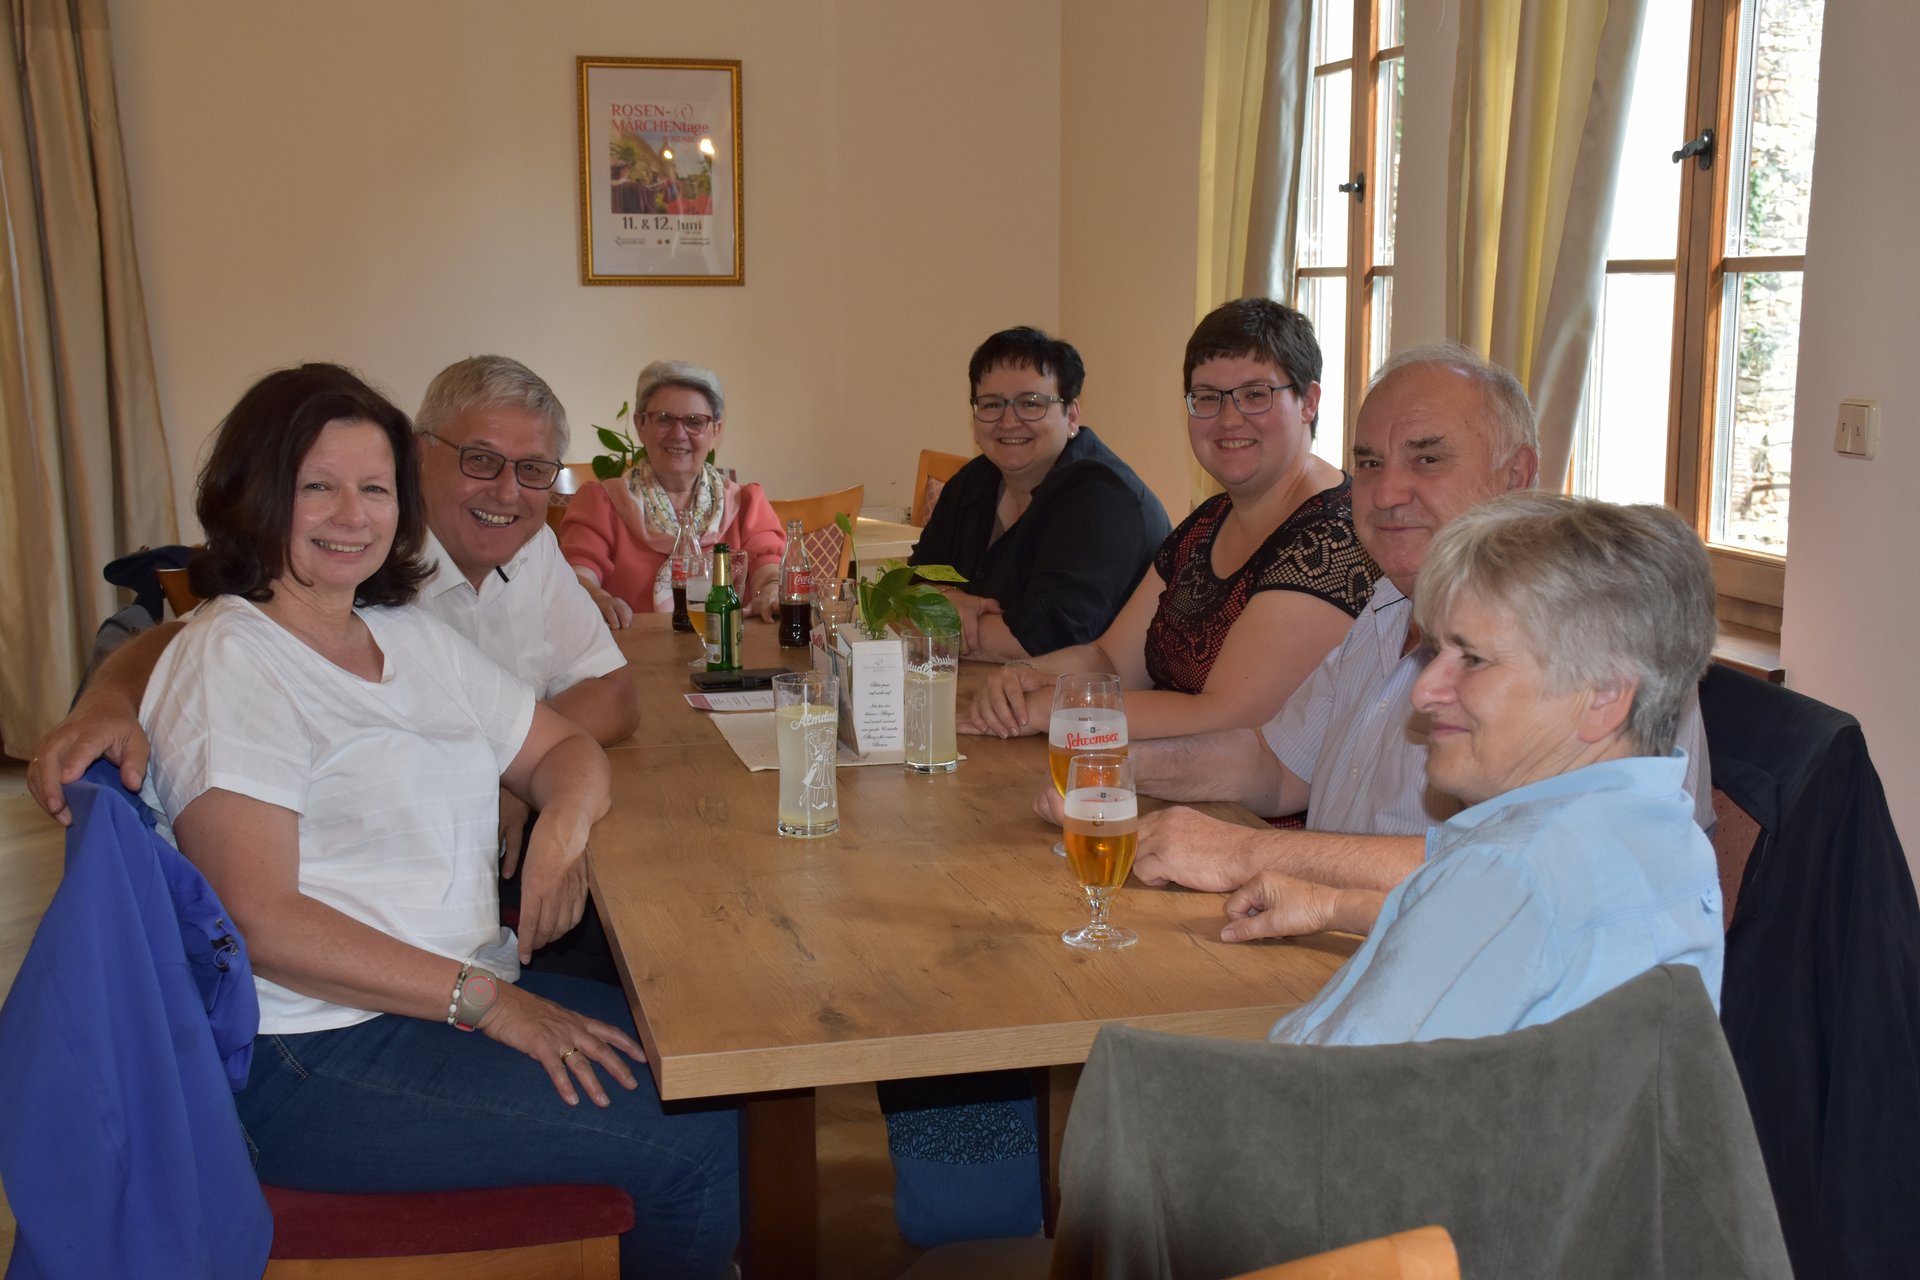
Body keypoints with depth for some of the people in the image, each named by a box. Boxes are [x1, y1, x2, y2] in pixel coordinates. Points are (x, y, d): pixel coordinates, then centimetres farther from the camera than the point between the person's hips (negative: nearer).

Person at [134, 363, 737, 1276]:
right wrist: (488, 1002, -20)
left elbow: (564, 747, 21)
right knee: (690, 1149, -17)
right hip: (315, 1058, -8)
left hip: (460, 1000, 8)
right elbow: (260, 922, -18)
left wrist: (564, 824, -4)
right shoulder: (229, 662, -10)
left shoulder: (413, 636, 14)